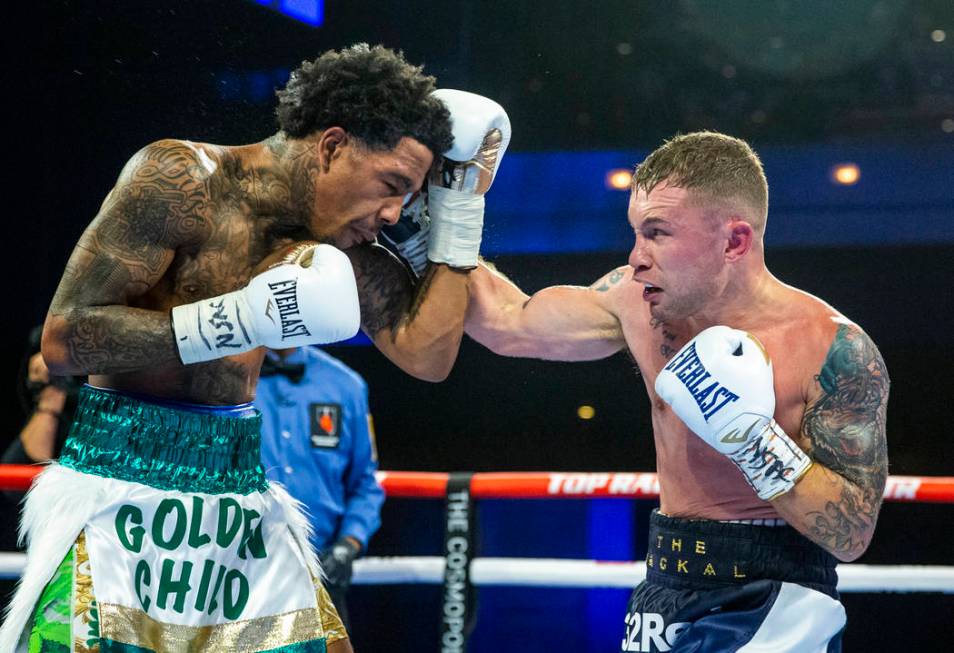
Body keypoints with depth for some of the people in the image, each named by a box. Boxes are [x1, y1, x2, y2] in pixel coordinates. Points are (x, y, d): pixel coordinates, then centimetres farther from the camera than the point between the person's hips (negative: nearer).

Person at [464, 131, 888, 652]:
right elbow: (508, 323, 11)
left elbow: (853, 537, -17)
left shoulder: (834, 351, -17)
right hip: (661, 594, 5)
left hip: (773, 610, -5)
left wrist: (754, 437, -26)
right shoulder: (639, 301, -2)